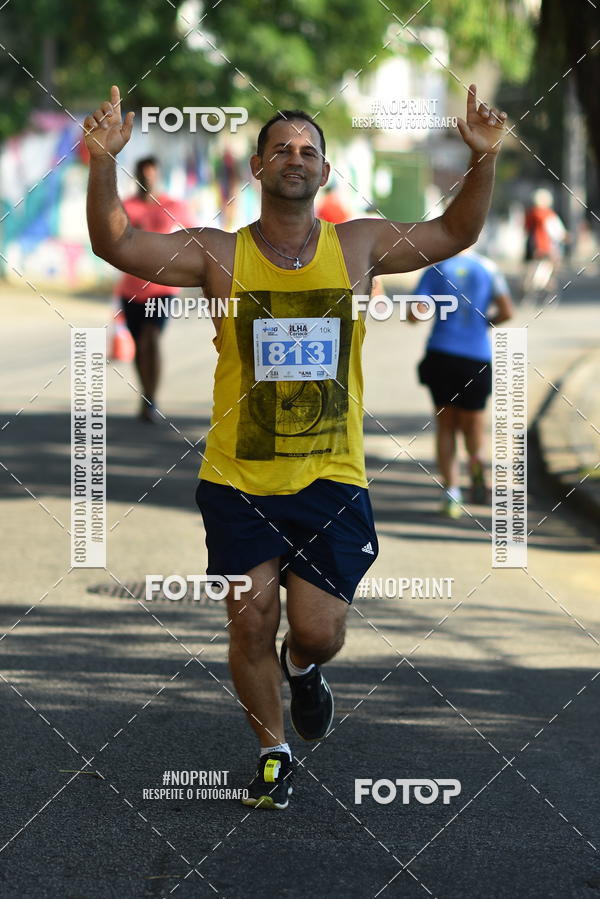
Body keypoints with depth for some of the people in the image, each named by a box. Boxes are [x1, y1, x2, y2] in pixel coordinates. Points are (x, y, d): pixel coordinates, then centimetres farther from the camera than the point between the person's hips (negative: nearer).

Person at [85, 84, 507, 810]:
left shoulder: (358, 247, 3)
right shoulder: (218, 255, -2)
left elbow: (455, 233, 8)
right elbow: (116, 244, -10)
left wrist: (484, 158, -7)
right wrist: (103, 162, -25)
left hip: (330, 479, 1)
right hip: (238, 479, -1)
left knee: (319, 632, -3)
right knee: (251, 616, -4)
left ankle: (301, 667, 35)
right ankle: (273, 750, 19)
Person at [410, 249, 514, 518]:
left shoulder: (435, 271, 0)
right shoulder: (488, 268, 2)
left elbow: (414, 316, -7)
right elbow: (506, 312, -5)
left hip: (441, 354, -1)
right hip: (478, 356, 1)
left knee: (445, 425, 12)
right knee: (472, 420, 17)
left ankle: (451, 492, 0)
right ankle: (476, 459, -18)